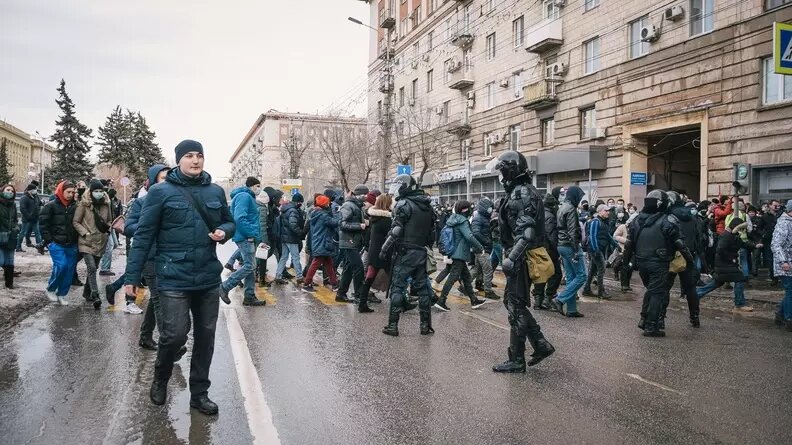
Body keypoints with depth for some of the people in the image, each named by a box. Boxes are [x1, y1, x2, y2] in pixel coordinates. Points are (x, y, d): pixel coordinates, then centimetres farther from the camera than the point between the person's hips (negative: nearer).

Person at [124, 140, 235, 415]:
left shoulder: (215, 192, 7)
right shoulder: (161, 192, -5)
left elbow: (229, 222, 19)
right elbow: (144, 235, -4)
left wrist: (224, 232, -6)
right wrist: (132, 276, -6)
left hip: (209, 278, 5)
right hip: (174, 279, -4)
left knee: (205, 336, 11)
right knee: (174, 335, -9)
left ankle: (199, 392, 27)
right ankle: (160, 379, 23)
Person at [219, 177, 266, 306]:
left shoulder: (249, 197, 20)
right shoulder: (244, 196, -12)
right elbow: (239, 218, -23)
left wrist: (255, 235, 15)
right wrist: (251, 233, -19)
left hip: (249, 238, 11)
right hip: (245, 238, -11)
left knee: (250, 267, 11)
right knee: (249, 266, -11)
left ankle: (250, 297, 16)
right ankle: (225, 287, -3)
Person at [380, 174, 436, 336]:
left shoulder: (404, 204, -10)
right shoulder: (427, 206, 14)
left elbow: (395, 232, -15)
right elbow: (432, 230, 16)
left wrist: (384, 251, -10)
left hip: (405, 253, -7)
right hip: (422, 253, 7)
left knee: (397, 287, -1)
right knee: (422, 287, 11)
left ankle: (392, 325, -1)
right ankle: (426, 325, 14)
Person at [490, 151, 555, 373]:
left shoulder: (522, 193, -16)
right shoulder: (519, 191, 16)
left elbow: (526, 231, -25)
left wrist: (512, 257, -30)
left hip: (520, 259, -10)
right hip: (521, 257, 10)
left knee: (516, 307, -2)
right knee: (512, 302, 17)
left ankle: (516, 360, 8)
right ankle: (541, 344, 20)